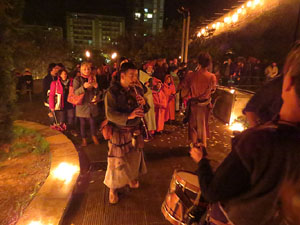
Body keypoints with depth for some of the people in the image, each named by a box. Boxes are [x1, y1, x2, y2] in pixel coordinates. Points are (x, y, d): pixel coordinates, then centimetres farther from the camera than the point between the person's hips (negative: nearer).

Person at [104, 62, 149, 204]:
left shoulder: (137, 90, 1)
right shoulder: (112, 92, -14)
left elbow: (145, 111, 7)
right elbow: (110, 114, -22)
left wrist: (144, 104, -16)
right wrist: (128, 116, -35)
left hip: (135, 131, 5)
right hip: (119, 132, -5)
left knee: (135, 157, 18)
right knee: (117, 161, 3)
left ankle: (131, 179, 44)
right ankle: (112, 189, 26)